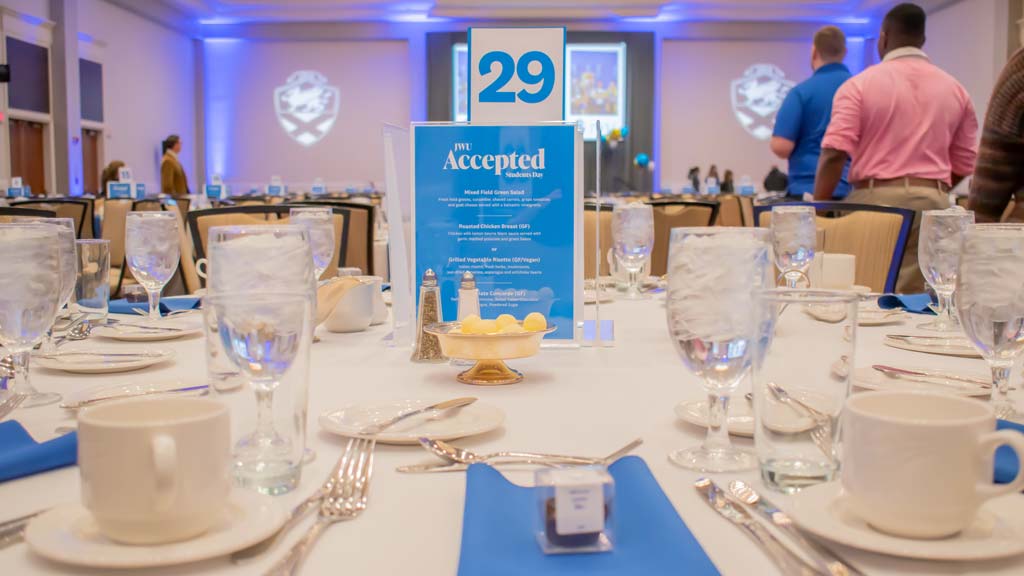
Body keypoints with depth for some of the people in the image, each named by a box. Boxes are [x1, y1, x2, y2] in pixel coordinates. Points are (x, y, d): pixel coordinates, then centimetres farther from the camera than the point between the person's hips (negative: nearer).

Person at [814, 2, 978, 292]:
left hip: (875, 199, -3)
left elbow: (834, 153, -11)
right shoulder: (955, 90, 12)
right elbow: (964, 164, 16)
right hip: (932, 203, 3)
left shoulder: (860, 84, -1)